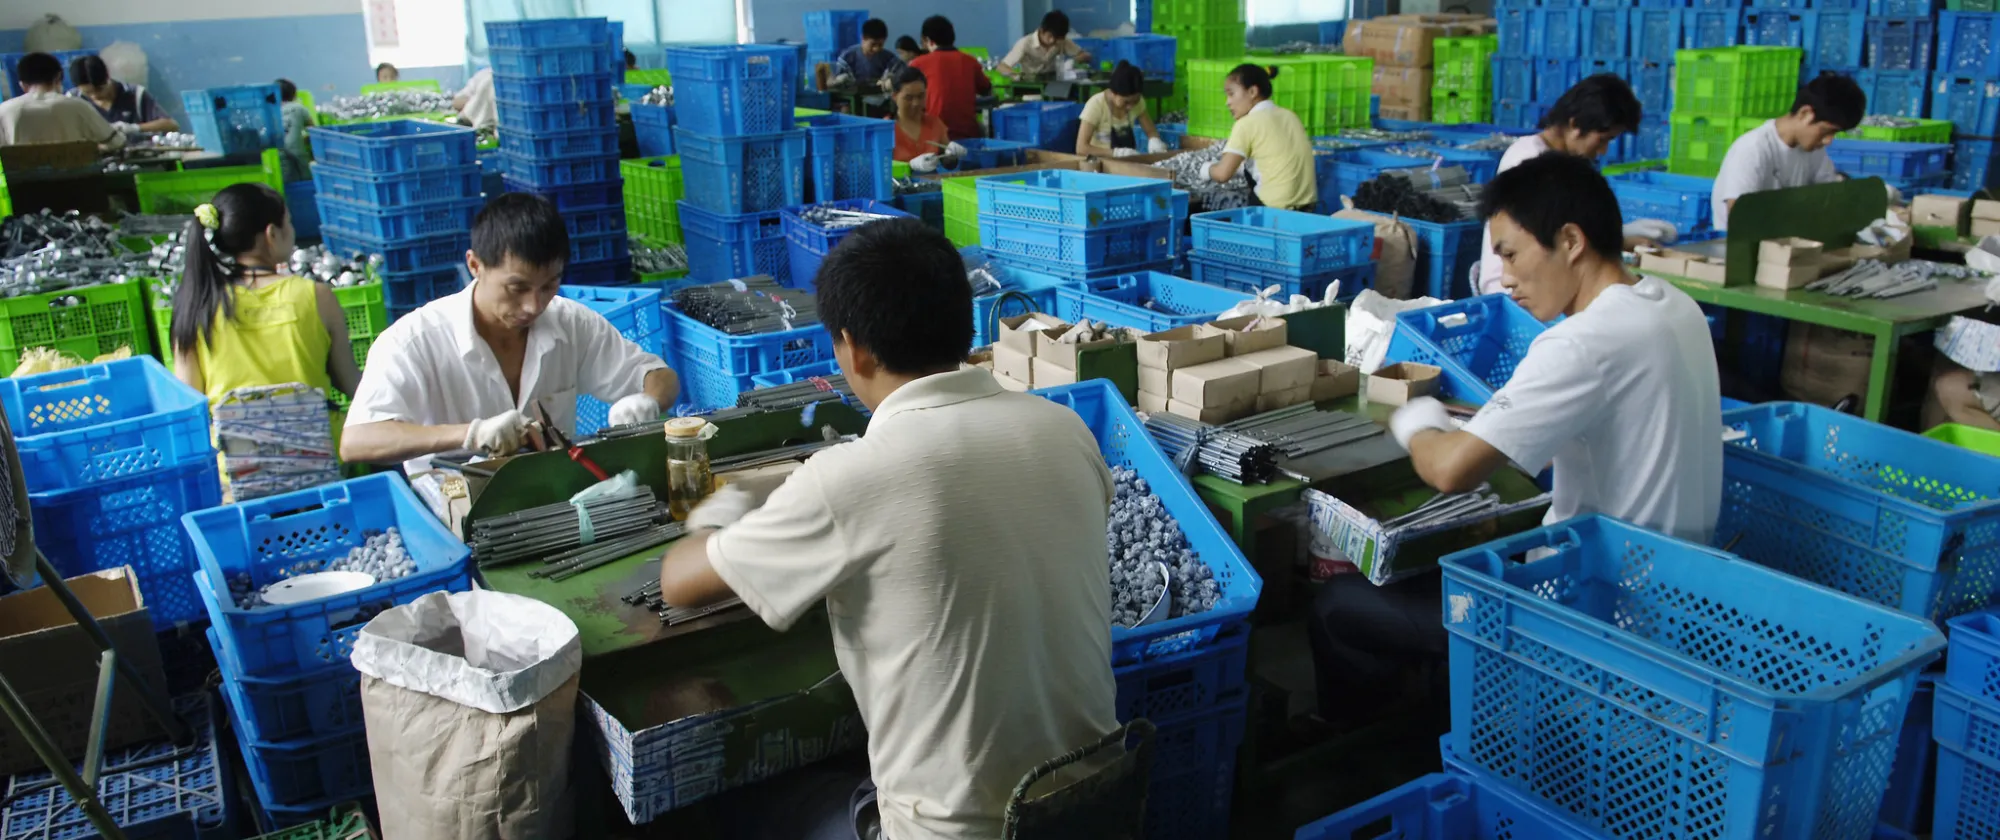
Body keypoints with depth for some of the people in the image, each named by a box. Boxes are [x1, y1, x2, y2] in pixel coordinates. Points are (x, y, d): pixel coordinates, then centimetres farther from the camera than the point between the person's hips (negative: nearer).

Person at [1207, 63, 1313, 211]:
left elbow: (1222, 174, -12)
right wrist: (1240, 167, 26)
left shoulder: (1247, 123, -7)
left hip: (1274, 210, -7)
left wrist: (1207, 169, 10)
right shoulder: (1289, 116, 11)